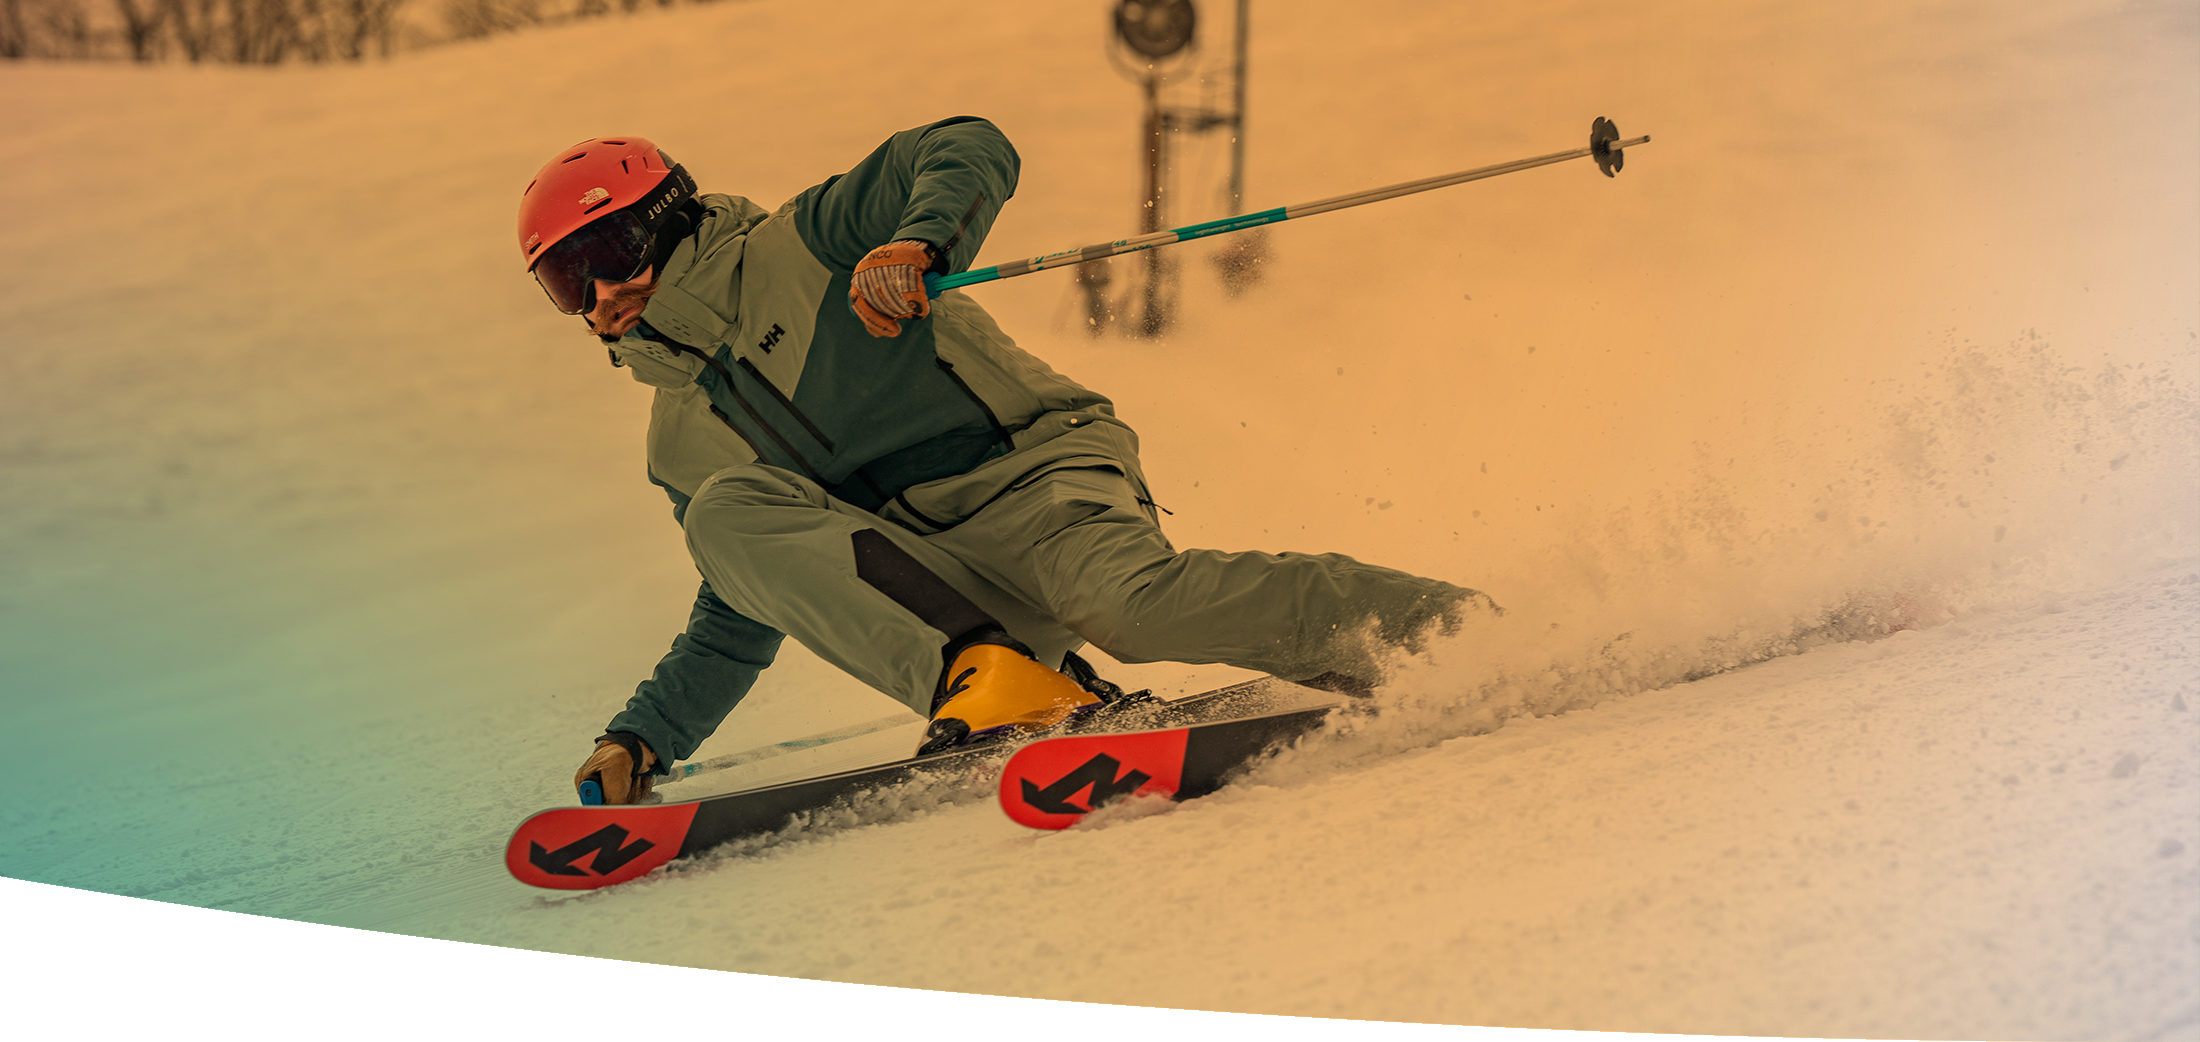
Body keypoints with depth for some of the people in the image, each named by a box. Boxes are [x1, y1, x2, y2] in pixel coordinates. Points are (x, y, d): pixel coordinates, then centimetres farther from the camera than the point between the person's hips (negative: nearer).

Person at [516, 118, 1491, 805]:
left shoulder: (798, 249, 4)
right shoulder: (680, 445, 21)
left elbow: (972, 153, -9)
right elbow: (737, 628, 27)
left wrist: (915, 240, -30)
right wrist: (637, 740, 14)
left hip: (1036, 473, -4)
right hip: (930, 590, 5)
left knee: (1122, 599, -37)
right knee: (728, 512, -19)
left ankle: (1428, 621, -19)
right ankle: (983, 673, -33)